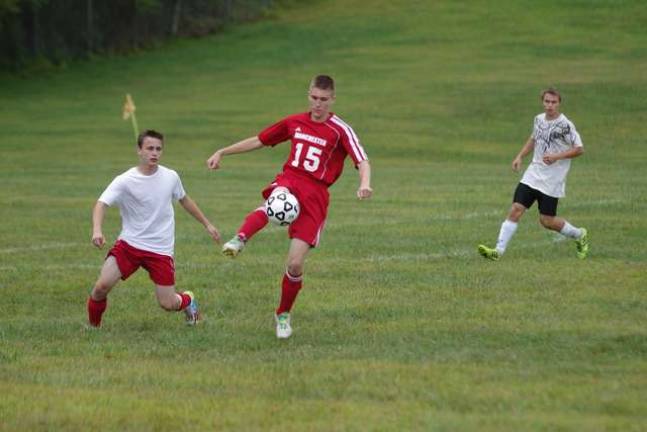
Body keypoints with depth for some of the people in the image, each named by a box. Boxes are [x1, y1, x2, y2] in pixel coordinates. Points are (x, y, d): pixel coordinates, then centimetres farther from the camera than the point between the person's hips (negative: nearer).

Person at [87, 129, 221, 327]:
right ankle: (93, 325, 8)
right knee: (102, 285, -19)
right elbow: (101, 204, -23)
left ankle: (187, 300, 36)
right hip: (129, 244, -1)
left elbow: (184, 200, 20)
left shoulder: (171, 177, 0)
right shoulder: (125, 181, -11)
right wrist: (97, 230, -42)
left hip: (161, 250, 2)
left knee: (168, 304, -1)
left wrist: (207, 224, 26)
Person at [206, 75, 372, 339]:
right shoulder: (294, 122, 11)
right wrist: (222, 152, 20)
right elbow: (259, 141, 22)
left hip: (315, 195, -2)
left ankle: (283, 315, 17)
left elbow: (362, 161, -13)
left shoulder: (340, 130, -2)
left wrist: (364, 184, -36)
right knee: (277, 200, -40)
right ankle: (239, 240, -60)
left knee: (295, 265, -8)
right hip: (289, 180, 2)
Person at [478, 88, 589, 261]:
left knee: (547, 220, 0)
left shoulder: (565, 125, -12)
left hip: (552, 181, -5)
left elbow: (579, 149, -10)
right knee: (516, 209, -8)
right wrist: (520, 156, 15)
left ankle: (579, 235, 26)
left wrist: (557, 157, -21)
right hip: (532, 175, 5)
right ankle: (498, 250, -10)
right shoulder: (539, 119, 7)